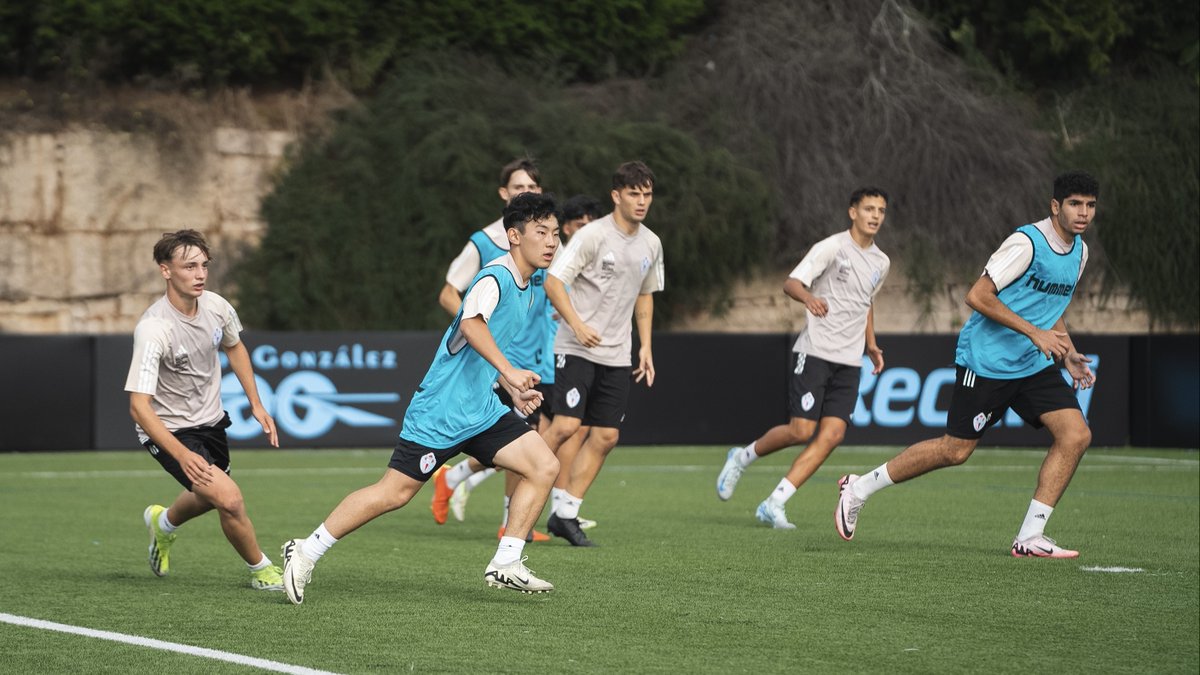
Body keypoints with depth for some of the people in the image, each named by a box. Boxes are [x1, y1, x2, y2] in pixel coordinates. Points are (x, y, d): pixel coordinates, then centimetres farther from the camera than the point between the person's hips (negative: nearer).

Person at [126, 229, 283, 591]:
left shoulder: (216, 306, -10)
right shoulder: (153, 329, -31)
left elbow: (234, 348, 15)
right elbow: (139, 407, -33)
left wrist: (257, 405, 11)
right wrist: (182, 455, -42)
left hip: (210, 421, 7)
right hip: (170, 431, -7)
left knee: (212, 498, 27)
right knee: (230, 499, -22)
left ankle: (163, 522, 59)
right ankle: (261, 571, 3)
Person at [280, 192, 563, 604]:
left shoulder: (526, 288, 13)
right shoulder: (496, 277, -17)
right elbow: (472, 323, -40)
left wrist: (513, 390, 19)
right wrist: (509, 371, -49)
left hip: (481, 411, 9)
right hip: (440, 411, -9)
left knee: (544, 466, -4)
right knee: (394, 493, -6)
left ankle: (505, 565, -1)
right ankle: (305, 554, 6)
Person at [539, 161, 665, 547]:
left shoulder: (651, 244, 10)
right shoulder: (593, 235, -10)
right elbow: (553, 281, -13)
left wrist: (645, 345, 16)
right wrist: (577, 324, -24)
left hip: (617, 356, 6)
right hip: (576, 350, -6)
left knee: (606, 437, 1)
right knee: (566, 425, -17)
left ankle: (565, 514, 8)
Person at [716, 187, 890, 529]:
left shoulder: (881, 262, 14)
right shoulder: (832, 248, -7)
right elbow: (791, 283, -15)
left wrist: (871, 344, 20)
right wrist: (808, 297, -37)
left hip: (849, 361, 6)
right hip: (815, 352, -6)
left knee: (832, 434, -9)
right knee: (801, 431, -11)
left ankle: (774, 504, -7)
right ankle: (743, 457, 18)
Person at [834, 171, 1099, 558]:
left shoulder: (1079, 251, 9)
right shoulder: (1027, 242, -18)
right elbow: (977, 296, -21)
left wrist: (1069, 356, 10)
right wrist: (1035, 333, -24)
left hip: (1034, 366, 8)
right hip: (986, 362, -8)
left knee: (1076, 435, -10)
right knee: (956, 450, -2)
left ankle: (1029, 538, -5)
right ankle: (858, 490, 16)